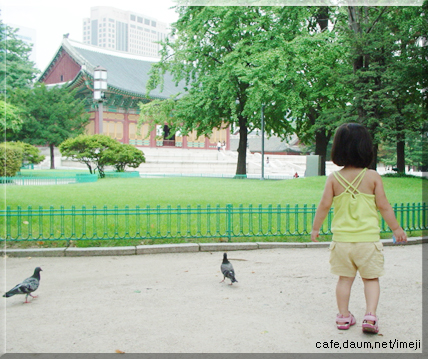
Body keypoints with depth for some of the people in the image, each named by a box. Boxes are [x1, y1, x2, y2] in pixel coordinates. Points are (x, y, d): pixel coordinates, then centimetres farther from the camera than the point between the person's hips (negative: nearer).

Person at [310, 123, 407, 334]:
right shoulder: (373, 177, -6)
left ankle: (343, 316, 19)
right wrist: (396, 229, 8)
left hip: (342, 238, 2)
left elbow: (324, 205, -4)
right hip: (368, 238, -1)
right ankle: (370, 314, -1)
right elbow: (384, 206, -4)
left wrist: (315, 228, 9)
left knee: (345, 278, 14)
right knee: (371, 278, 12)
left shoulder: (334, 178, -4)